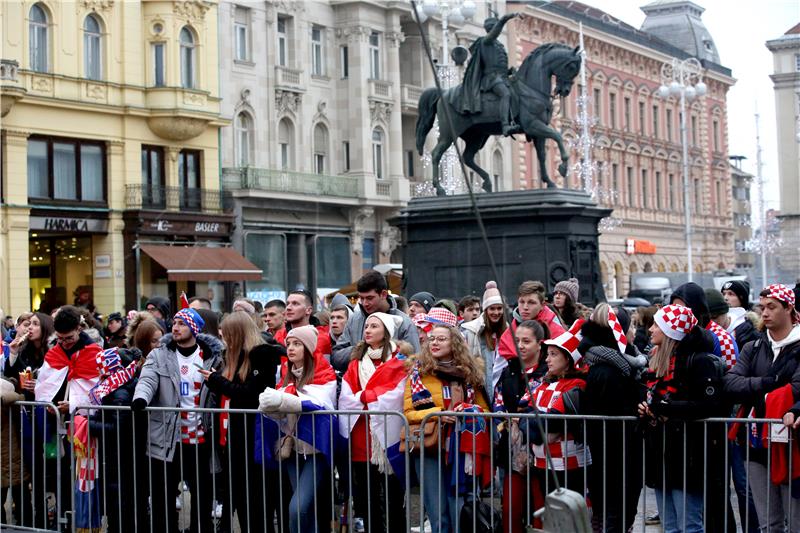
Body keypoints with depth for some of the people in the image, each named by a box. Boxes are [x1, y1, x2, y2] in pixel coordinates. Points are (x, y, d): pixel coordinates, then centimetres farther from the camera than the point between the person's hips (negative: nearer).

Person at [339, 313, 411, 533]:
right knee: (366, 499, 8)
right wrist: (373, 399, -12)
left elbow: (396, 395, -11)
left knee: (392, 498, 0)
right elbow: (346, 398, 4)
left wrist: (362, 397, -8)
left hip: (388, 436, -5)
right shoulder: (356, 362, 17)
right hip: (361, 439, 5)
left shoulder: (400, 359, 2)